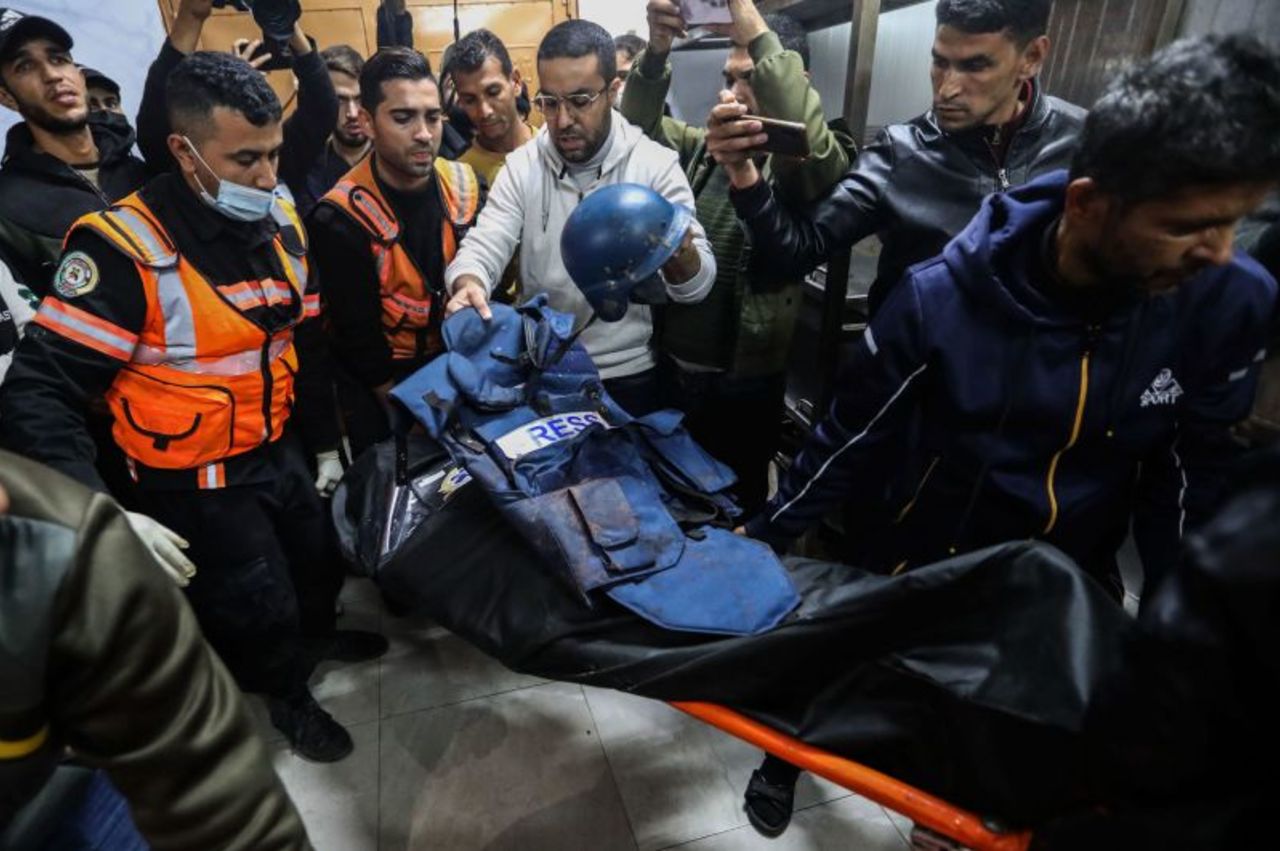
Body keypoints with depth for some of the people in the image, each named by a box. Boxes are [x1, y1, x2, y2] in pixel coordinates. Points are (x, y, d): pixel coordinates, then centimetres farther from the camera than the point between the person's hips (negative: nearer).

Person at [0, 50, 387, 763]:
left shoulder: (284, 224, -2)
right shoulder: (125, 246, -24)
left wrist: (326, 445, 12)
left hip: (280, 453, 7)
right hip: (194, 482, -6)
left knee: (326, 554, 24)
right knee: (259, 609, 6)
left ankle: (315, 635, 56)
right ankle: (286, 693, 38)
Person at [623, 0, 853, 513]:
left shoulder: (813, 161, -8)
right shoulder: (703, 147, 9)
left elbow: (806, 139, -30)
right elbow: (639, 128, 0)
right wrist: (656, 52, -18)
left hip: (743, 380, -5)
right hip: (669, 364, 5)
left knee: (736, 505, 14)